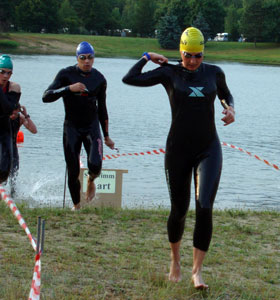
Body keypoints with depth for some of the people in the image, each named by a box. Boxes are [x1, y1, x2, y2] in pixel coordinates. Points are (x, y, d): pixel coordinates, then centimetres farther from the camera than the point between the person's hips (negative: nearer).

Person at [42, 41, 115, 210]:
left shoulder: (99, 79, 3)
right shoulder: (66, 74, -6)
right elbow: (46, 97, -16)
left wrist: (107, 136, 16)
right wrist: (69, 88, -29)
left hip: (92, 127, 1)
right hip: (72, 127, -1)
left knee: (95, 165, -21)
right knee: (73, 172, -3)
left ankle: (91, 181, 15)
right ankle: (76, 205, 18)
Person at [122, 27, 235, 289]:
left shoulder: (214, 72, 3)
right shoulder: (170, 73, -3)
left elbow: (226, 94, 23)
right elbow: (129, 79, -9)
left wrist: (230, 108, 3)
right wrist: (148, 57, -1)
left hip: (208, 150, 1)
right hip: (178, 150, -1)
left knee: (204, 209, -15)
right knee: (179, 210, 7)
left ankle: (197, 271, -8)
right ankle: (175, 259, 35)